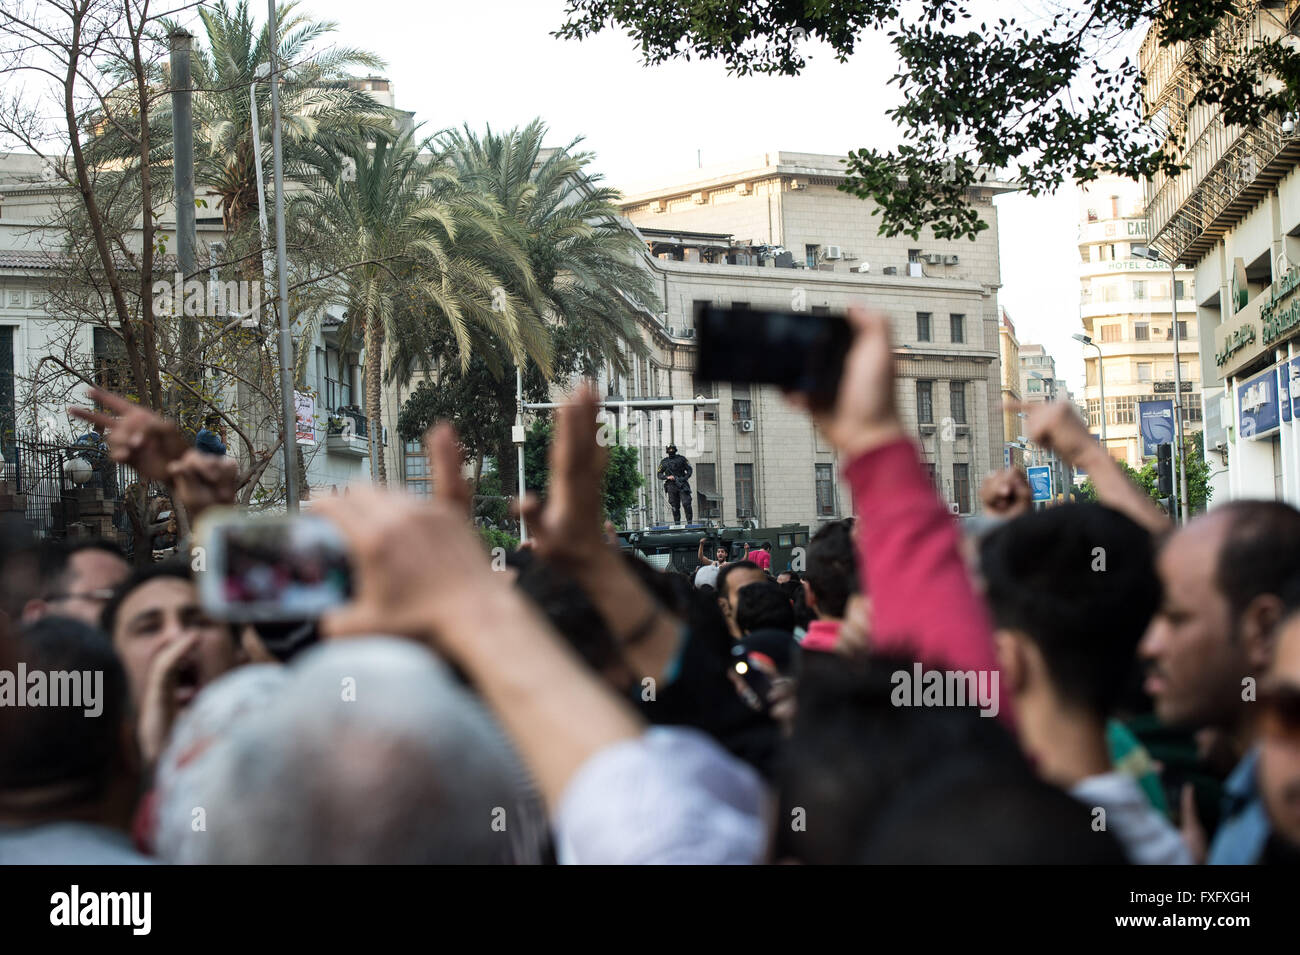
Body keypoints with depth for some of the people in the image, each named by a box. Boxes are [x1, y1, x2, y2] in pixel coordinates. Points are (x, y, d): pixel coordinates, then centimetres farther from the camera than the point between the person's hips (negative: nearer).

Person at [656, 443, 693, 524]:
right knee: (675, 507, 1)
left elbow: (689, 469, 9)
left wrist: (685, 478, -8)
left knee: (686, 504, -12)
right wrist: (667, 477, -9)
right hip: (671, 486, 1)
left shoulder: (681, 459, 7)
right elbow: (659, 475, 10)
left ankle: (690, 522, -8)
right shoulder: (664, 462, 9)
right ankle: (677, 524, 6)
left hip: (682, 485, -1)